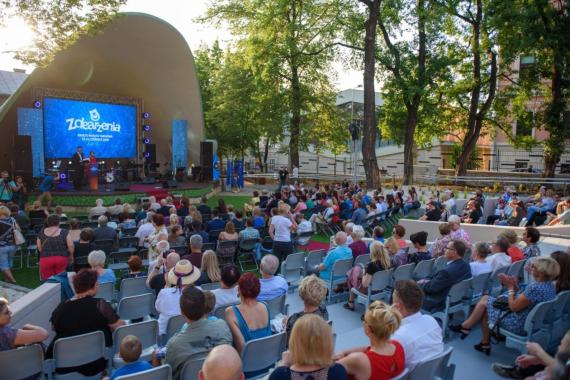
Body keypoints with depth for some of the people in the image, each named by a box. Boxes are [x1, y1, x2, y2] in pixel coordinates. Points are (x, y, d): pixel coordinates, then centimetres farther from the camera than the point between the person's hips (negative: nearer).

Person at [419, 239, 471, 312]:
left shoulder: (447, 271, -32)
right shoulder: (466, 266, -4)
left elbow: (432, 288, -19)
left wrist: (422, 283, 0)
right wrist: (429, 281, 4)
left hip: (440, 305, -9)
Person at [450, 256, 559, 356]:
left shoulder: (535, 288, -29)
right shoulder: (550, 285, 1)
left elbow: (513, 307, -22)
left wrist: (511, 287, -11)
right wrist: (516, 287, -2)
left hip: (519, 325, -9)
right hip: (530, 322, 9)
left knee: (485, 302, 5)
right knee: (486, 299, 16)